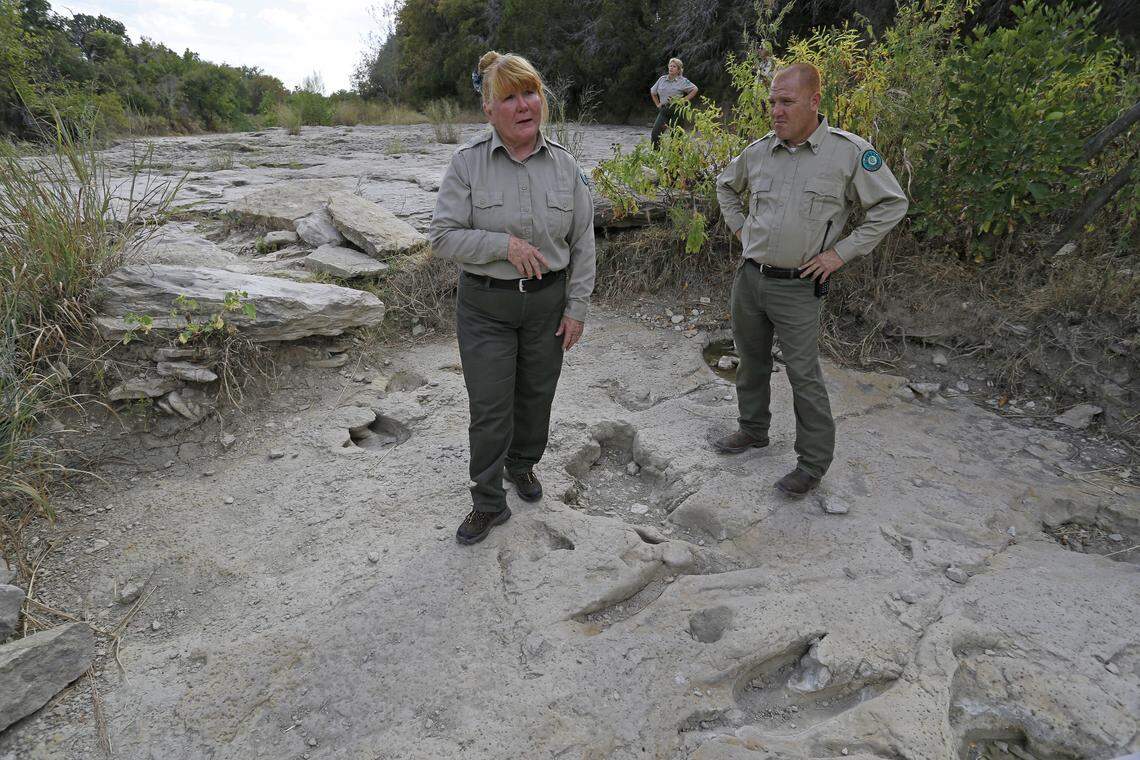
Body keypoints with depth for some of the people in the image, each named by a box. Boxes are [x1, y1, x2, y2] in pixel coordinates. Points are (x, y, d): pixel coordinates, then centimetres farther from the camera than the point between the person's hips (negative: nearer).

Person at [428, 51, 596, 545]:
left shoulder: (564, 165, -1)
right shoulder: (468, 163, -9)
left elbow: (582, 243, 3)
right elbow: (443, 236, -11)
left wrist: (576, 309, 0)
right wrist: (504, 244, -23)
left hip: (547, 301, 3)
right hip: (485, 305, -2)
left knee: (536, 394, 16)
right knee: (489, 407, 2)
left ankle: (523, 465, 44)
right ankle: (488, 504, 18)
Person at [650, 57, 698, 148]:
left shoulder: (683, 81, -1)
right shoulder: (662, 79, 10)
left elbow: (694, 90, 3)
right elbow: (652, 92, 23)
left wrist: (684, 100, -4)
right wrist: (657, 104, 14)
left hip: (677, 110, -4)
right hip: (664, 110, 4)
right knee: (655, 134, -9)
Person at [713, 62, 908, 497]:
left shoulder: (849, 151, -10)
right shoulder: (759, 151, 3)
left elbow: (892, 204, -3)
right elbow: (726, 185, 24)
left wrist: (842, 252, -9)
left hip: (797, 287, -5)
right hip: (749, 277, 5)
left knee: (804, 375, -2)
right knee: (751, 362, 16)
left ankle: (814, 462, 12)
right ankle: (753, 431, 36)